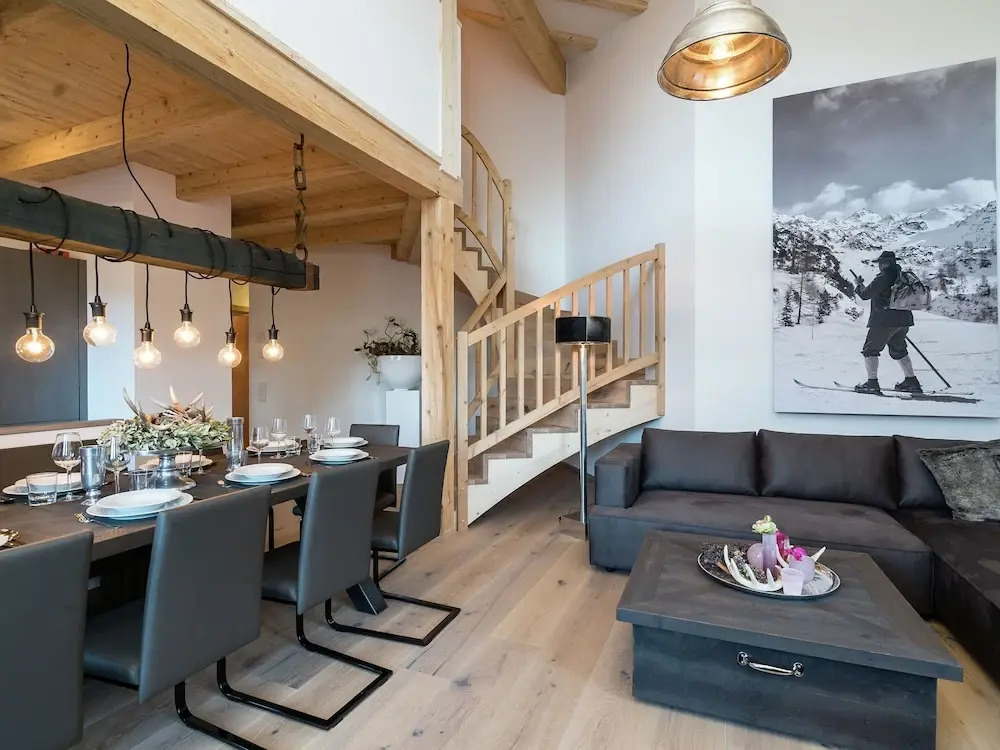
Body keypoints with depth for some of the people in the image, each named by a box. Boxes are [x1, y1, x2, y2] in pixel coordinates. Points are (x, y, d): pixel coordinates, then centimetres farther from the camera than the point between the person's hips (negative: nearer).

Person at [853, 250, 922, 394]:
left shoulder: (883, 277, -13)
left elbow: (865, 294, -8)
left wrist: (859, 284, 11)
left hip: (884, 321, -8)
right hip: (904, 320, 8)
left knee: (870, 350, 1)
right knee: (899, 350, 21)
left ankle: (872, 383, -6)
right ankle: (911, 381, 21)